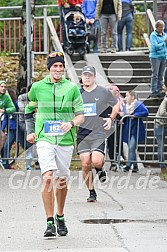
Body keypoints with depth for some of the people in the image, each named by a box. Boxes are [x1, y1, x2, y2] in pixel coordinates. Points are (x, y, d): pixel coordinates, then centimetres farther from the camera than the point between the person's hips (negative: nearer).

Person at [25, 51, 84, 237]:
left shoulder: (72, 88, 3)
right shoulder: (37, 87, 5)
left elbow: (80, 115, 3)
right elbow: (29, 110, 21)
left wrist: (71, 123, -17)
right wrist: (30, 131, 11)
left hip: (65, 140, 1)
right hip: (44, 139, -1)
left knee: (62, 181, 9)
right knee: (47, 177, -17)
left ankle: (60, 217, 32)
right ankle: (50, 222, -15)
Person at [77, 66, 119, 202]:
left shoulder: (103, 92, 2)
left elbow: (117, 104, 16)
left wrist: (111, 119, 4)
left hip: (99, 133, -2)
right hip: (82, 134, 2)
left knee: (96, 161, -20)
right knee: (85, 164, -2)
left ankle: (100, 169, 16)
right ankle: (91, 192, 12)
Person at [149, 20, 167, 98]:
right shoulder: (153, 35, -7)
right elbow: (155, 46, -16)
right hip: (155, 57, -6)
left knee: (161, 76, 7)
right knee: (155, 75, -5)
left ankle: (159, 92, 11)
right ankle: (153, 92, -4)